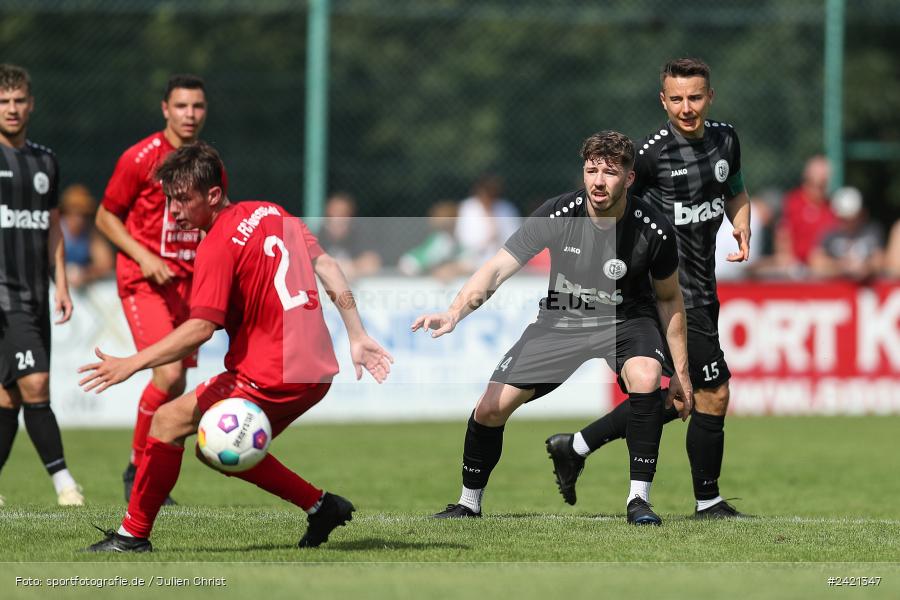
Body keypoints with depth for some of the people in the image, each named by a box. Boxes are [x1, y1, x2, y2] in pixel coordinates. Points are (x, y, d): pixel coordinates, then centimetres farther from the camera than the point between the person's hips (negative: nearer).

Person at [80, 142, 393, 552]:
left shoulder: (219, 246, -14)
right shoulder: (270, 213, 11)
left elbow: (200, 329, -23)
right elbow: (327, 267, 13)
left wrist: (131, 364, -25)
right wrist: (357, 336, 16)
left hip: (271, 379, -9)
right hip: (317, 369, 9)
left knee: (168, 422, -4)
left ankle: (133, 535, -3)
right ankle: (322, 506, 21)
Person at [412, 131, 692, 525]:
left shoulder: (652, 230, -20)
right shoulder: (557, 214, -22)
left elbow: (669, 299, -2)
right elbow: (497, 268, -25)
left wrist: (681, 372, 1)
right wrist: (455, 312, -42)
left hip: (625, 319, -1)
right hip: (560, 320, 1)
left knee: (646, 376, -35)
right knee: (490, 408, -7)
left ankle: (639, 500, -24)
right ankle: (469, 503, 20)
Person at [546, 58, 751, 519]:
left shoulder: (725, 140, 6)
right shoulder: (652, 152, -15)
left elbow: (736, 193, 23)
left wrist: (741, 227, 3)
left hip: (702, 291, 8)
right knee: (714, 393, -7)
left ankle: (576, 447, 26)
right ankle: (708, 502, 9)